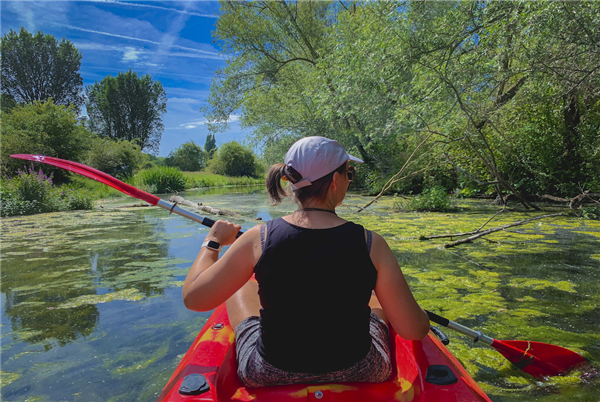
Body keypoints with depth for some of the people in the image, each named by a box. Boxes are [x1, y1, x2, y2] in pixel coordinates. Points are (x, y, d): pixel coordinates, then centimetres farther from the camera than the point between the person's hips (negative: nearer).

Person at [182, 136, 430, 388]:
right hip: (360, 375, 1)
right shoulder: (371, 244, -18)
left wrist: (212, 242, 6)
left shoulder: (258, 239, -19)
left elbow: (193, 298, -9)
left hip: (267, 376, 0)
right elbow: (413, 331, -11)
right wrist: (423, 320, 13)